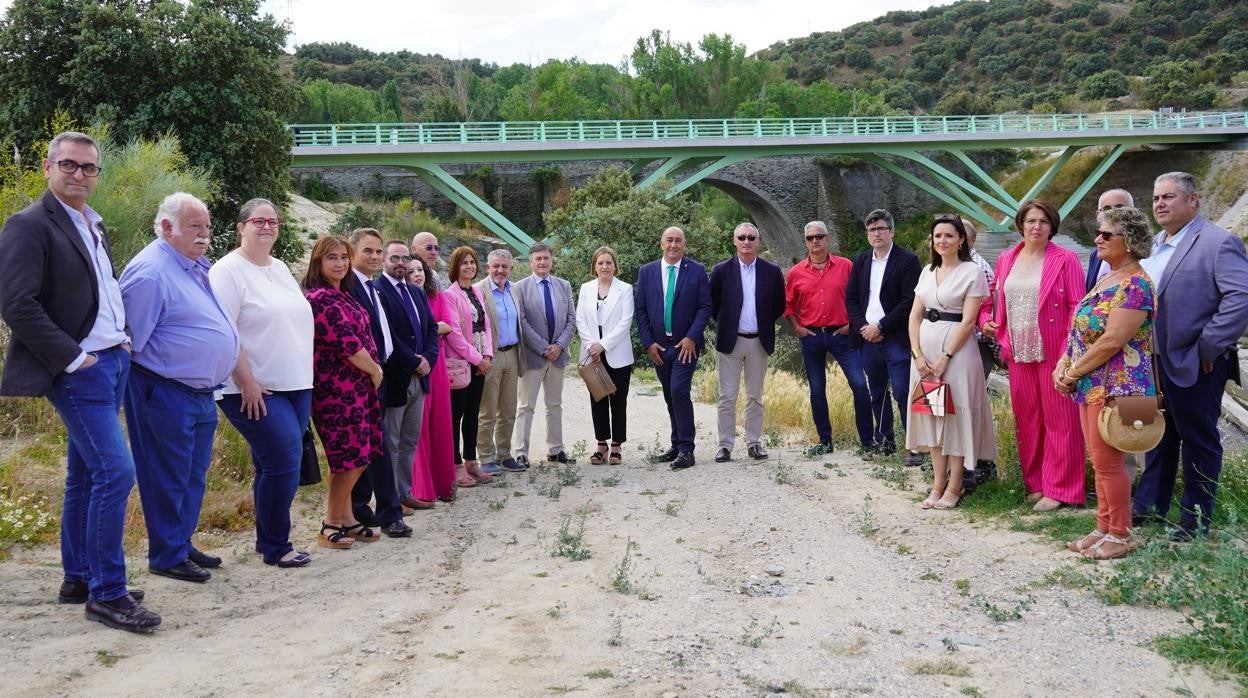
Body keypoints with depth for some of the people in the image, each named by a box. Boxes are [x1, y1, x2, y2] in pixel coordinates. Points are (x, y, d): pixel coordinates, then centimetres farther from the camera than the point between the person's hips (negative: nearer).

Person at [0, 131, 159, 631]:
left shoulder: (94, 226, 15)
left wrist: (122, 339, 9)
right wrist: (73, 358, -17)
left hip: (112, 362, 8)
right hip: (78, 371, -8)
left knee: (85, 476, 14)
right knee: (115, 471, -13)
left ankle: (78, 579, 25)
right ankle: (106, 592, -3)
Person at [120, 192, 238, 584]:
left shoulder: (198, 267, 13)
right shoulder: (150, 272, -16)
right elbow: (134, 337, -15)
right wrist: (143, 379, -8)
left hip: (201, 393, 9)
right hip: (166, 394, -9)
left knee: (194, 476, 17)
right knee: (168, 478, 1)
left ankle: (183, 543, 29)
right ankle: (167, 556, 13)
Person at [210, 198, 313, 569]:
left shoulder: (280, 268, 15)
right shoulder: (228, 271, -9)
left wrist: (303, 377, 16)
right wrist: (247, 383, -19)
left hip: (296, 386, 8)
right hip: (255, 390, -8)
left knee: (274, 465, 12)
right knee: (284, 462, -10)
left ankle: (269, 541, 23)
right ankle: (275, 547, 5)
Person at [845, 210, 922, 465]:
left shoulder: (907, 260, -4)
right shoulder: (861, 261, 12)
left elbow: (910, 300, -11)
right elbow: (850, 298, 12)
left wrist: (880, 327, -12)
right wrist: (862, 327, -4)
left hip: (895, 338, -5)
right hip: (867, 338, 5)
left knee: (903, 393, -8)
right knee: (876, 394, 13)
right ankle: (883, 441, 23)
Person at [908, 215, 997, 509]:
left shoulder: (972, 272, -6)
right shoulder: (927, 271, 12)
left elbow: (968, 321, -12)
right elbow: (915, 315, 9)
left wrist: (945, 358, -16)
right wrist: (917, 354, -4)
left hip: (957, 350, -6)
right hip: (925, 351, 6)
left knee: (955, 415, 0)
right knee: (931, 414, 8)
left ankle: (954, 487, 8)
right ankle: (938, 483, 16)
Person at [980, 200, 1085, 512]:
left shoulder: (1065, 259, -4)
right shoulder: (1006, 260, 11)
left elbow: (1077, 307, -7)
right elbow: (994, 299, 21)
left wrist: (1071, 349, -15)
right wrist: (986, 319, 1)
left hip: (1054, 352, -5)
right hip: (1018, 352, 5)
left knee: (1059, 420, 1)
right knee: (1026, 419, 11)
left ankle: (1059, 489, 9)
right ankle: (1034, 483, 22)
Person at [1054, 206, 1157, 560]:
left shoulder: (1135, 284, -15)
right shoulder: (1105, 280, 14)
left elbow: (1111, 341, -21)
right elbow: (1083, 330, 16)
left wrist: (1072, 373, -14)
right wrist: (1063, 364, 1)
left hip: (1114, 386, -9)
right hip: (1091, 385, 9)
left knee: (1108, 462, -2)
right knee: (1100, 462, 13)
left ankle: (1120, 536, 10)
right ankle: (1103, 529, 22)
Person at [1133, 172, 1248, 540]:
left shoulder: (1218, 243, -13)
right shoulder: (1154, 246, 13)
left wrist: (1209, 347, -20)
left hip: (1193, 366, -8)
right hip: (1154, 364, 8)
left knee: (1198, 441, 5)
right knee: (1158, 437, 18)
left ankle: (1195, 520, 17)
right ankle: (1149, 506, 30)